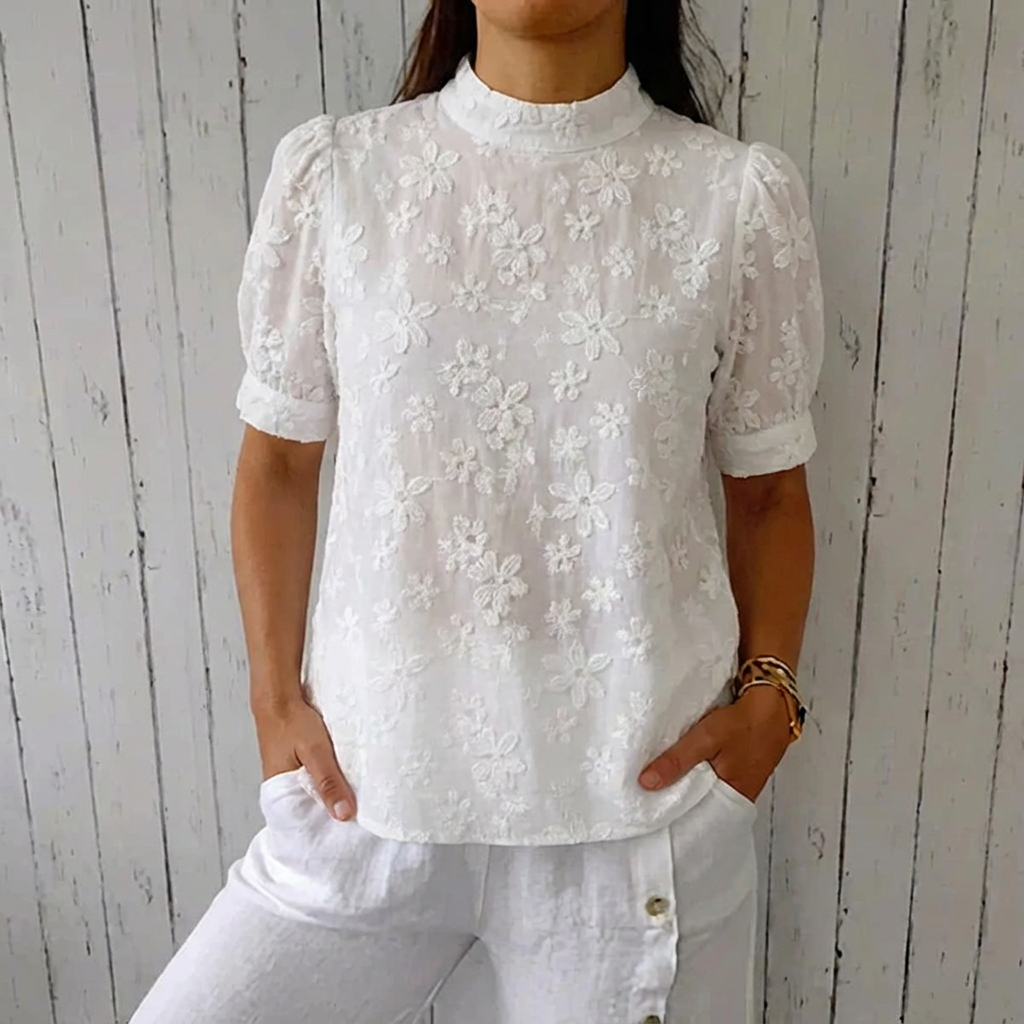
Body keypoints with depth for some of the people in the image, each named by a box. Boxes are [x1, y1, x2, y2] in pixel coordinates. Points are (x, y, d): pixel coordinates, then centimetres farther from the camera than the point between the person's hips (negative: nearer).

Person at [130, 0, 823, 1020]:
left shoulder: (739, 198, -4)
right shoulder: (331, 173, -2)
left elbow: (767, 491, 5)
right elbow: (278, 463, 6)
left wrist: (766, 694, -7)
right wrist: (277, 697, 1)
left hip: (641, 802, 0)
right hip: (368, 791, 2)